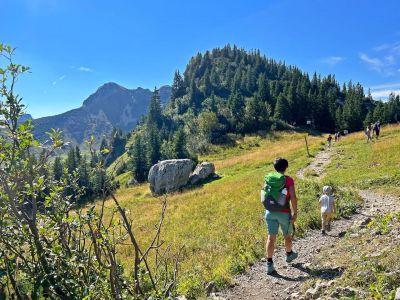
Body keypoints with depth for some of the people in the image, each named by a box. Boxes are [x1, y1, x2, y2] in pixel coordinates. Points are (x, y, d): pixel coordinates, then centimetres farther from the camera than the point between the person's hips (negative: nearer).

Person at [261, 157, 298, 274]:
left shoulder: (267, 178, 2)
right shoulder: (288, 180, -10)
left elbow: (263, 198, 4)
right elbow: (293, 198, -16)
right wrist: (295, 213, -8)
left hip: (270, 212, 3)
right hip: (284, 213, -3)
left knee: (271, 237, 4)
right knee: (287, 235, 21)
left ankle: (269, 264, 0)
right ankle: (289, 254, 45)